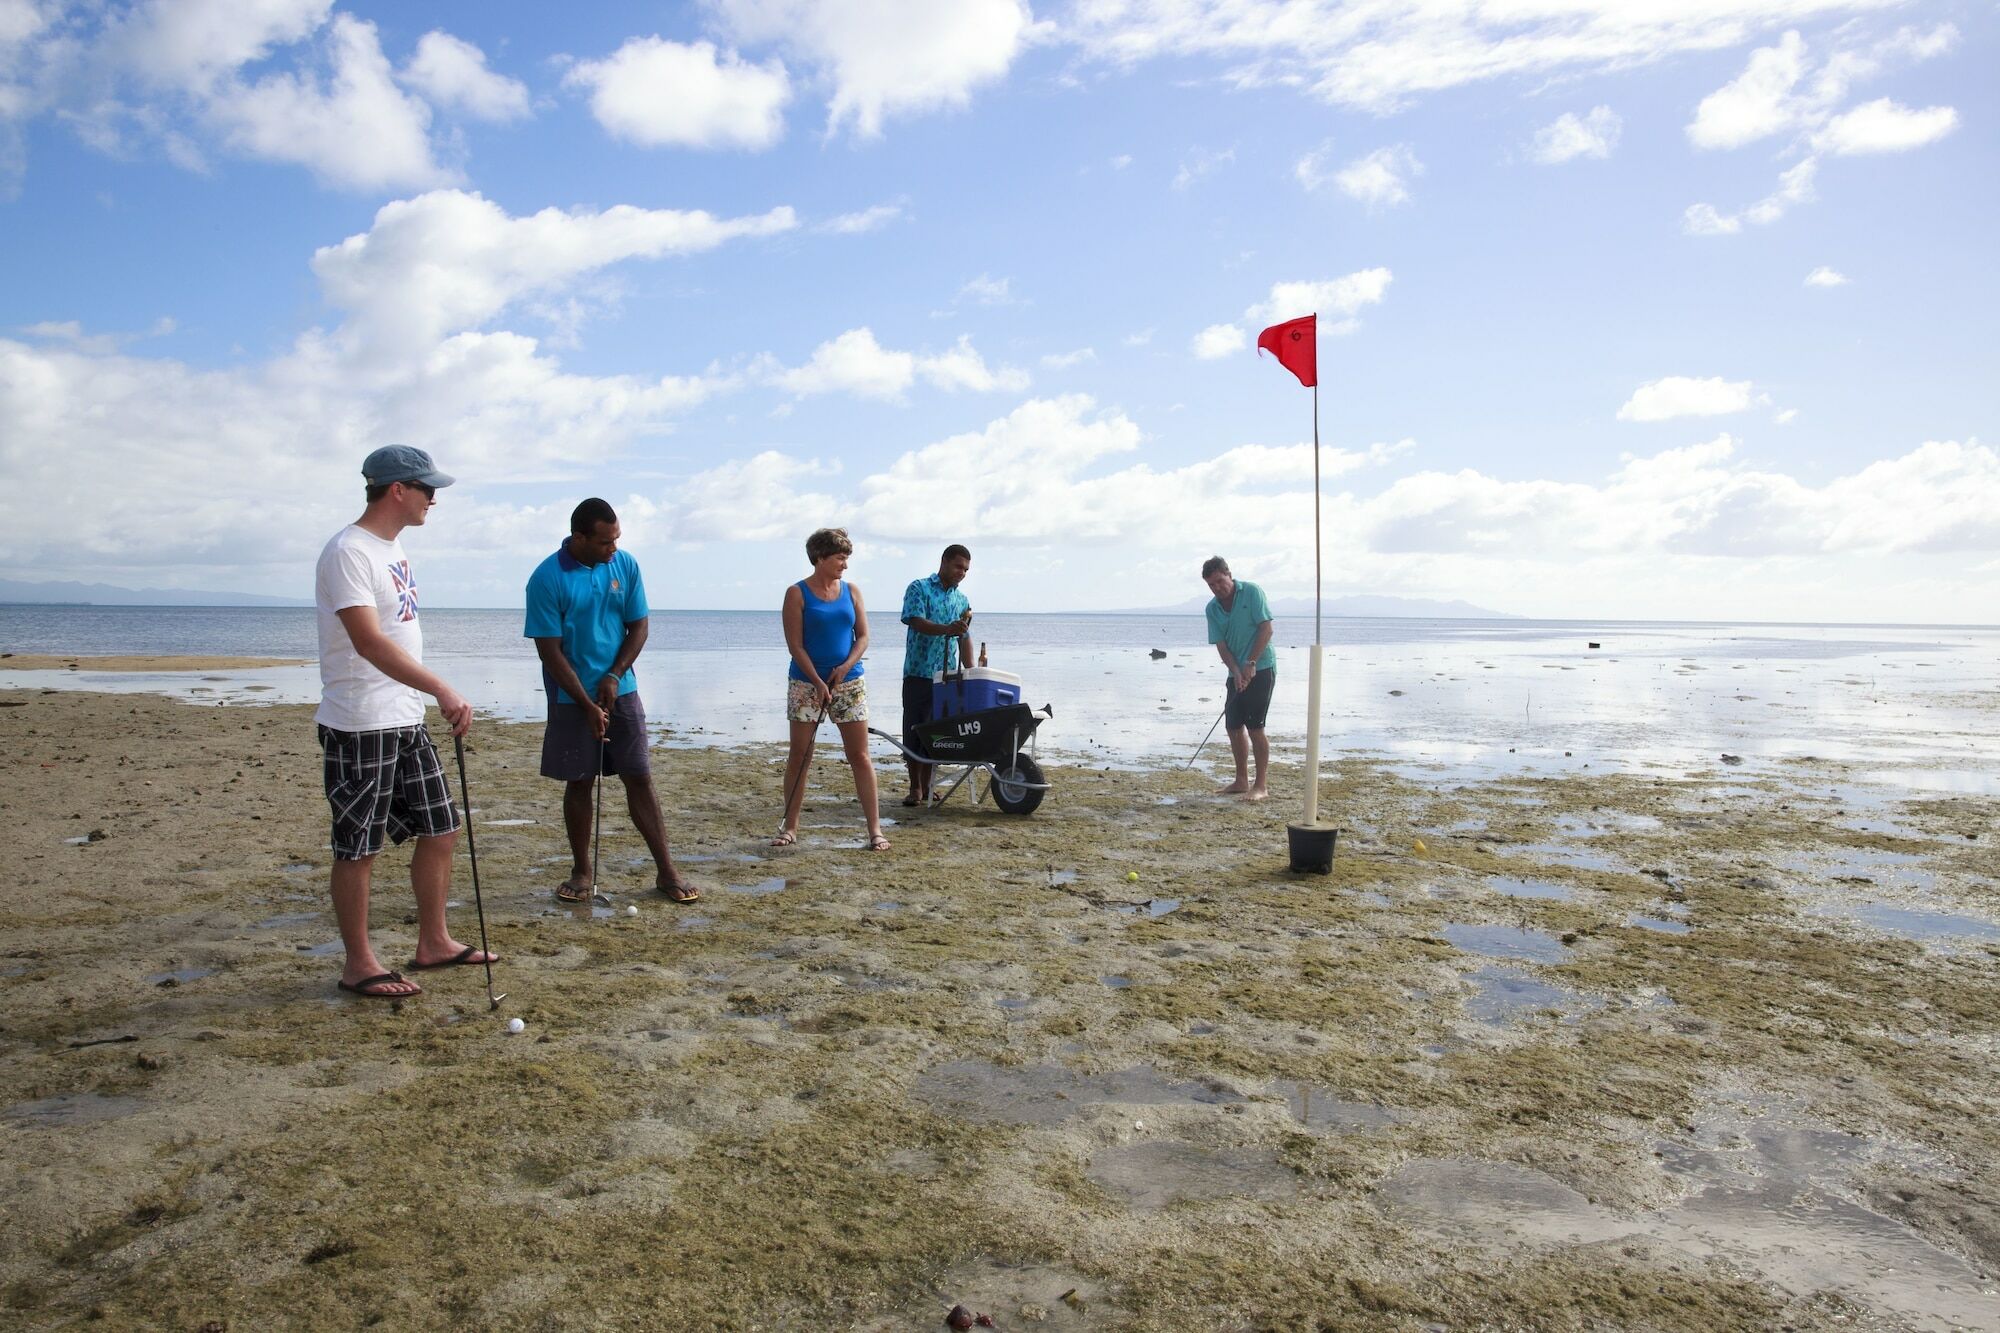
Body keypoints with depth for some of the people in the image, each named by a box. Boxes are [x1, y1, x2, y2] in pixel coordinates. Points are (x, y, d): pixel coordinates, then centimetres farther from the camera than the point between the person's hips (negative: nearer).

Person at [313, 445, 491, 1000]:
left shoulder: (393, 548, 14)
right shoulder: (348, 552, -16)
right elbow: (368, 642, -29)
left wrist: (428, 699, 21)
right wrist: (442, 690, -40)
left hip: (407, 721, 9)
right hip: (359, 726, -9)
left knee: (440, 830, 13)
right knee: (359, 847, 2)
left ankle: (433, 942, 26)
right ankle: (358, 965, 14)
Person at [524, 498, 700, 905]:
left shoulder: (625, 565, -2)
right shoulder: (547, 578, -13)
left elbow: (639, 627, 4)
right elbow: (550, 651, -13)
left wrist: (614, 676, -10)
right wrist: (587, 705, -17)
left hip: (621, 691, 2)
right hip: (571, 699, -2)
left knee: (639, 778, 2)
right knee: (578, 783, 5)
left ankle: (666, 871, 7)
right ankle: (583, 871, 20)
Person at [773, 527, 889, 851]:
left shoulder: (851, 591, 8)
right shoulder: (797, 593, -3)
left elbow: (863, 637, 6)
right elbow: (795, 645, -8)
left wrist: (845, 667, -11)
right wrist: (818, 683, -15)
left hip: (849, 683, 3)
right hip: (806, 683, -2)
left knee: (860, 756, 0)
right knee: (799, 755, 4)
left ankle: (875, 829, 2)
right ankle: (790, 826, 17)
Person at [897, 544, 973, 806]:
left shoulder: (962, 600, 16)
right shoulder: (919, 589, -1)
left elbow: (965, 638, 16)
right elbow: (917, 622, -15)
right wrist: (947, 629, -32)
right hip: (919, 673, -4)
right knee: (914, 731, -2)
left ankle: (927, 786, 15)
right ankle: (915, 788, 6)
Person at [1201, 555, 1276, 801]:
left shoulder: (1251, 591, -9)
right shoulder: (1212, 608, 5)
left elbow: (1266, 629, -13)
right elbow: (1221, 645, 1)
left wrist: (1250, 664, -18)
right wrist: (1236, 671, -15)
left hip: (1261, 668, -6)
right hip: (1237, 673, 6)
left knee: (1255, 726, -9)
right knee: (1234, 726, 8)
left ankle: (1261, 785, -2)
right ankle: (1242, 781, 21)